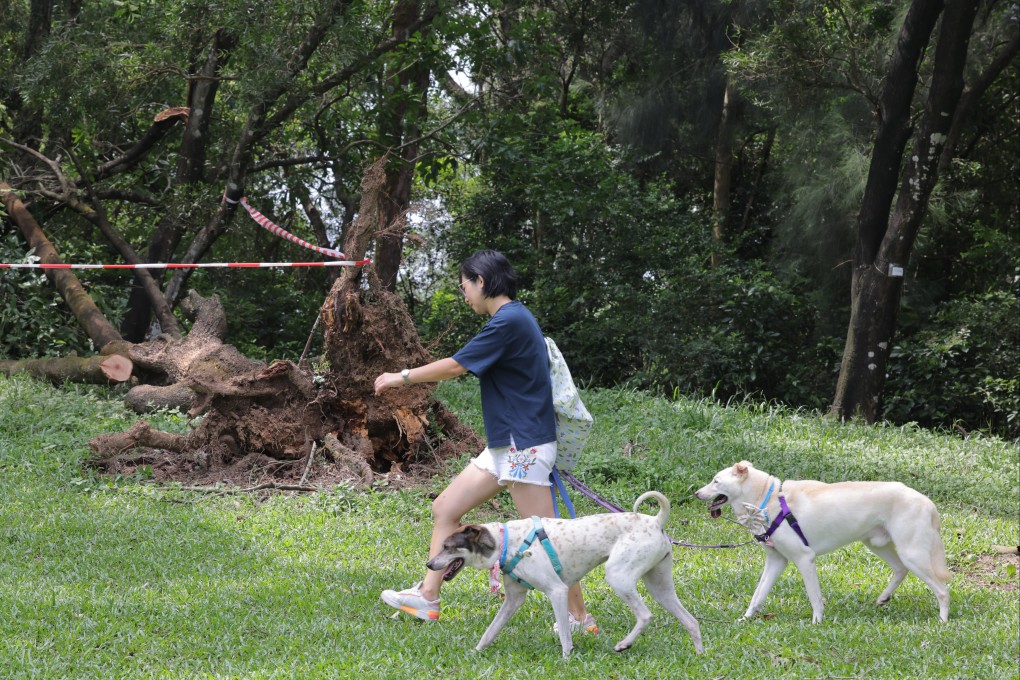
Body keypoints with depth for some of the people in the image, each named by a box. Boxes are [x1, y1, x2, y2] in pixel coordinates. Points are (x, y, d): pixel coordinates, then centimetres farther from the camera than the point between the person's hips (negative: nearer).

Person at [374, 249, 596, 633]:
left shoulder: (509, 321, -16)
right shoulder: (512, 318, 15)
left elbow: (454, 366, -11)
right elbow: (463, 368, 24)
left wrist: (402, 377, 1)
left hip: (524, 446, -10)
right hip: (504, 447, 10)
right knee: (444, 509, 10)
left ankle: (580, 617, -2)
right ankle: (427, 597, 13)